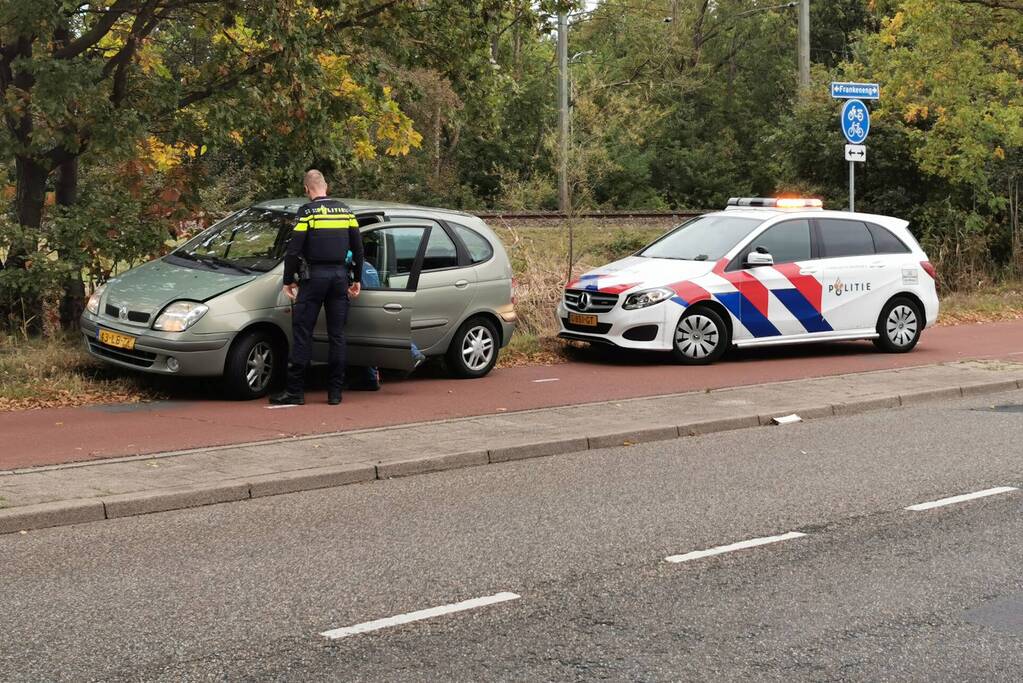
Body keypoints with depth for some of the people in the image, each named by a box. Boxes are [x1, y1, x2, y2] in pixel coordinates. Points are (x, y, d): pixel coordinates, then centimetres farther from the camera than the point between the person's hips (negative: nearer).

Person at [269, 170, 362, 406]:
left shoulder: (308, 212, -6)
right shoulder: (345, 211, 10)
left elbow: (294, 250, -9)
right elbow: (358, 248, 12)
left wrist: (289, 280, -1)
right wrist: (357, 279, 20)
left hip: (314, 277, -5)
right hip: (340, 275, 5)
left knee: (302, 333, -1)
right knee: (337, 334, 7)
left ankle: (295, 391, -2)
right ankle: (335, 391, 7)